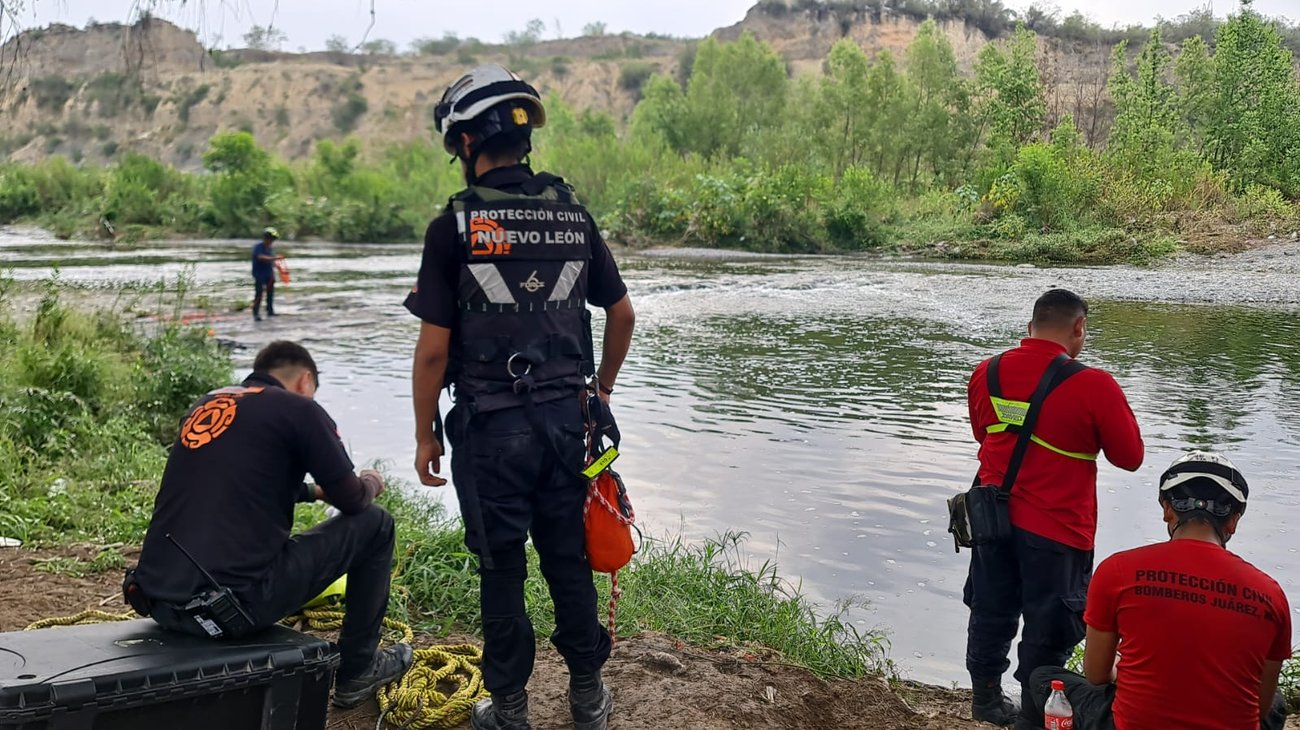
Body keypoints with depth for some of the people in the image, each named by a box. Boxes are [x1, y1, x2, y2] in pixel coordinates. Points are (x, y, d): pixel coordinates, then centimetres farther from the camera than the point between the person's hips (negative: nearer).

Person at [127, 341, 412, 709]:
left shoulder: (206, 404, 19)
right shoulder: (299, 409, -1)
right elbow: (351, 501, 3)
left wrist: (312, 489, 47)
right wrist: (369, 484, 27)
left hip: (157, 599, 8)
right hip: (234, 602, -7)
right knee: (374, 523, 11)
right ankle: (357, 670, 22)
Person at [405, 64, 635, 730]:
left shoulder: (454, 227, -11)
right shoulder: (573, 215, 3)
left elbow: (434, 347, -11)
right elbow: (622, 313, 10)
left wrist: (425, 436, 0)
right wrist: (601, 390, 23)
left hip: (490, 425, -4)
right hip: (563, 417, 4)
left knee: (502, 569, 9)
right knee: (568, 559, 15)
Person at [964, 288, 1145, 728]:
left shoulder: (987, 373, -2)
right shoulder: (1094, 386, -19)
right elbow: (1129, 457, -7)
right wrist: (1116, 412, 8)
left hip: (994, 518, 5)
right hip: (1056, 528, -5)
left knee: (991, 614, 20)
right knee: (1048, 627, 11)